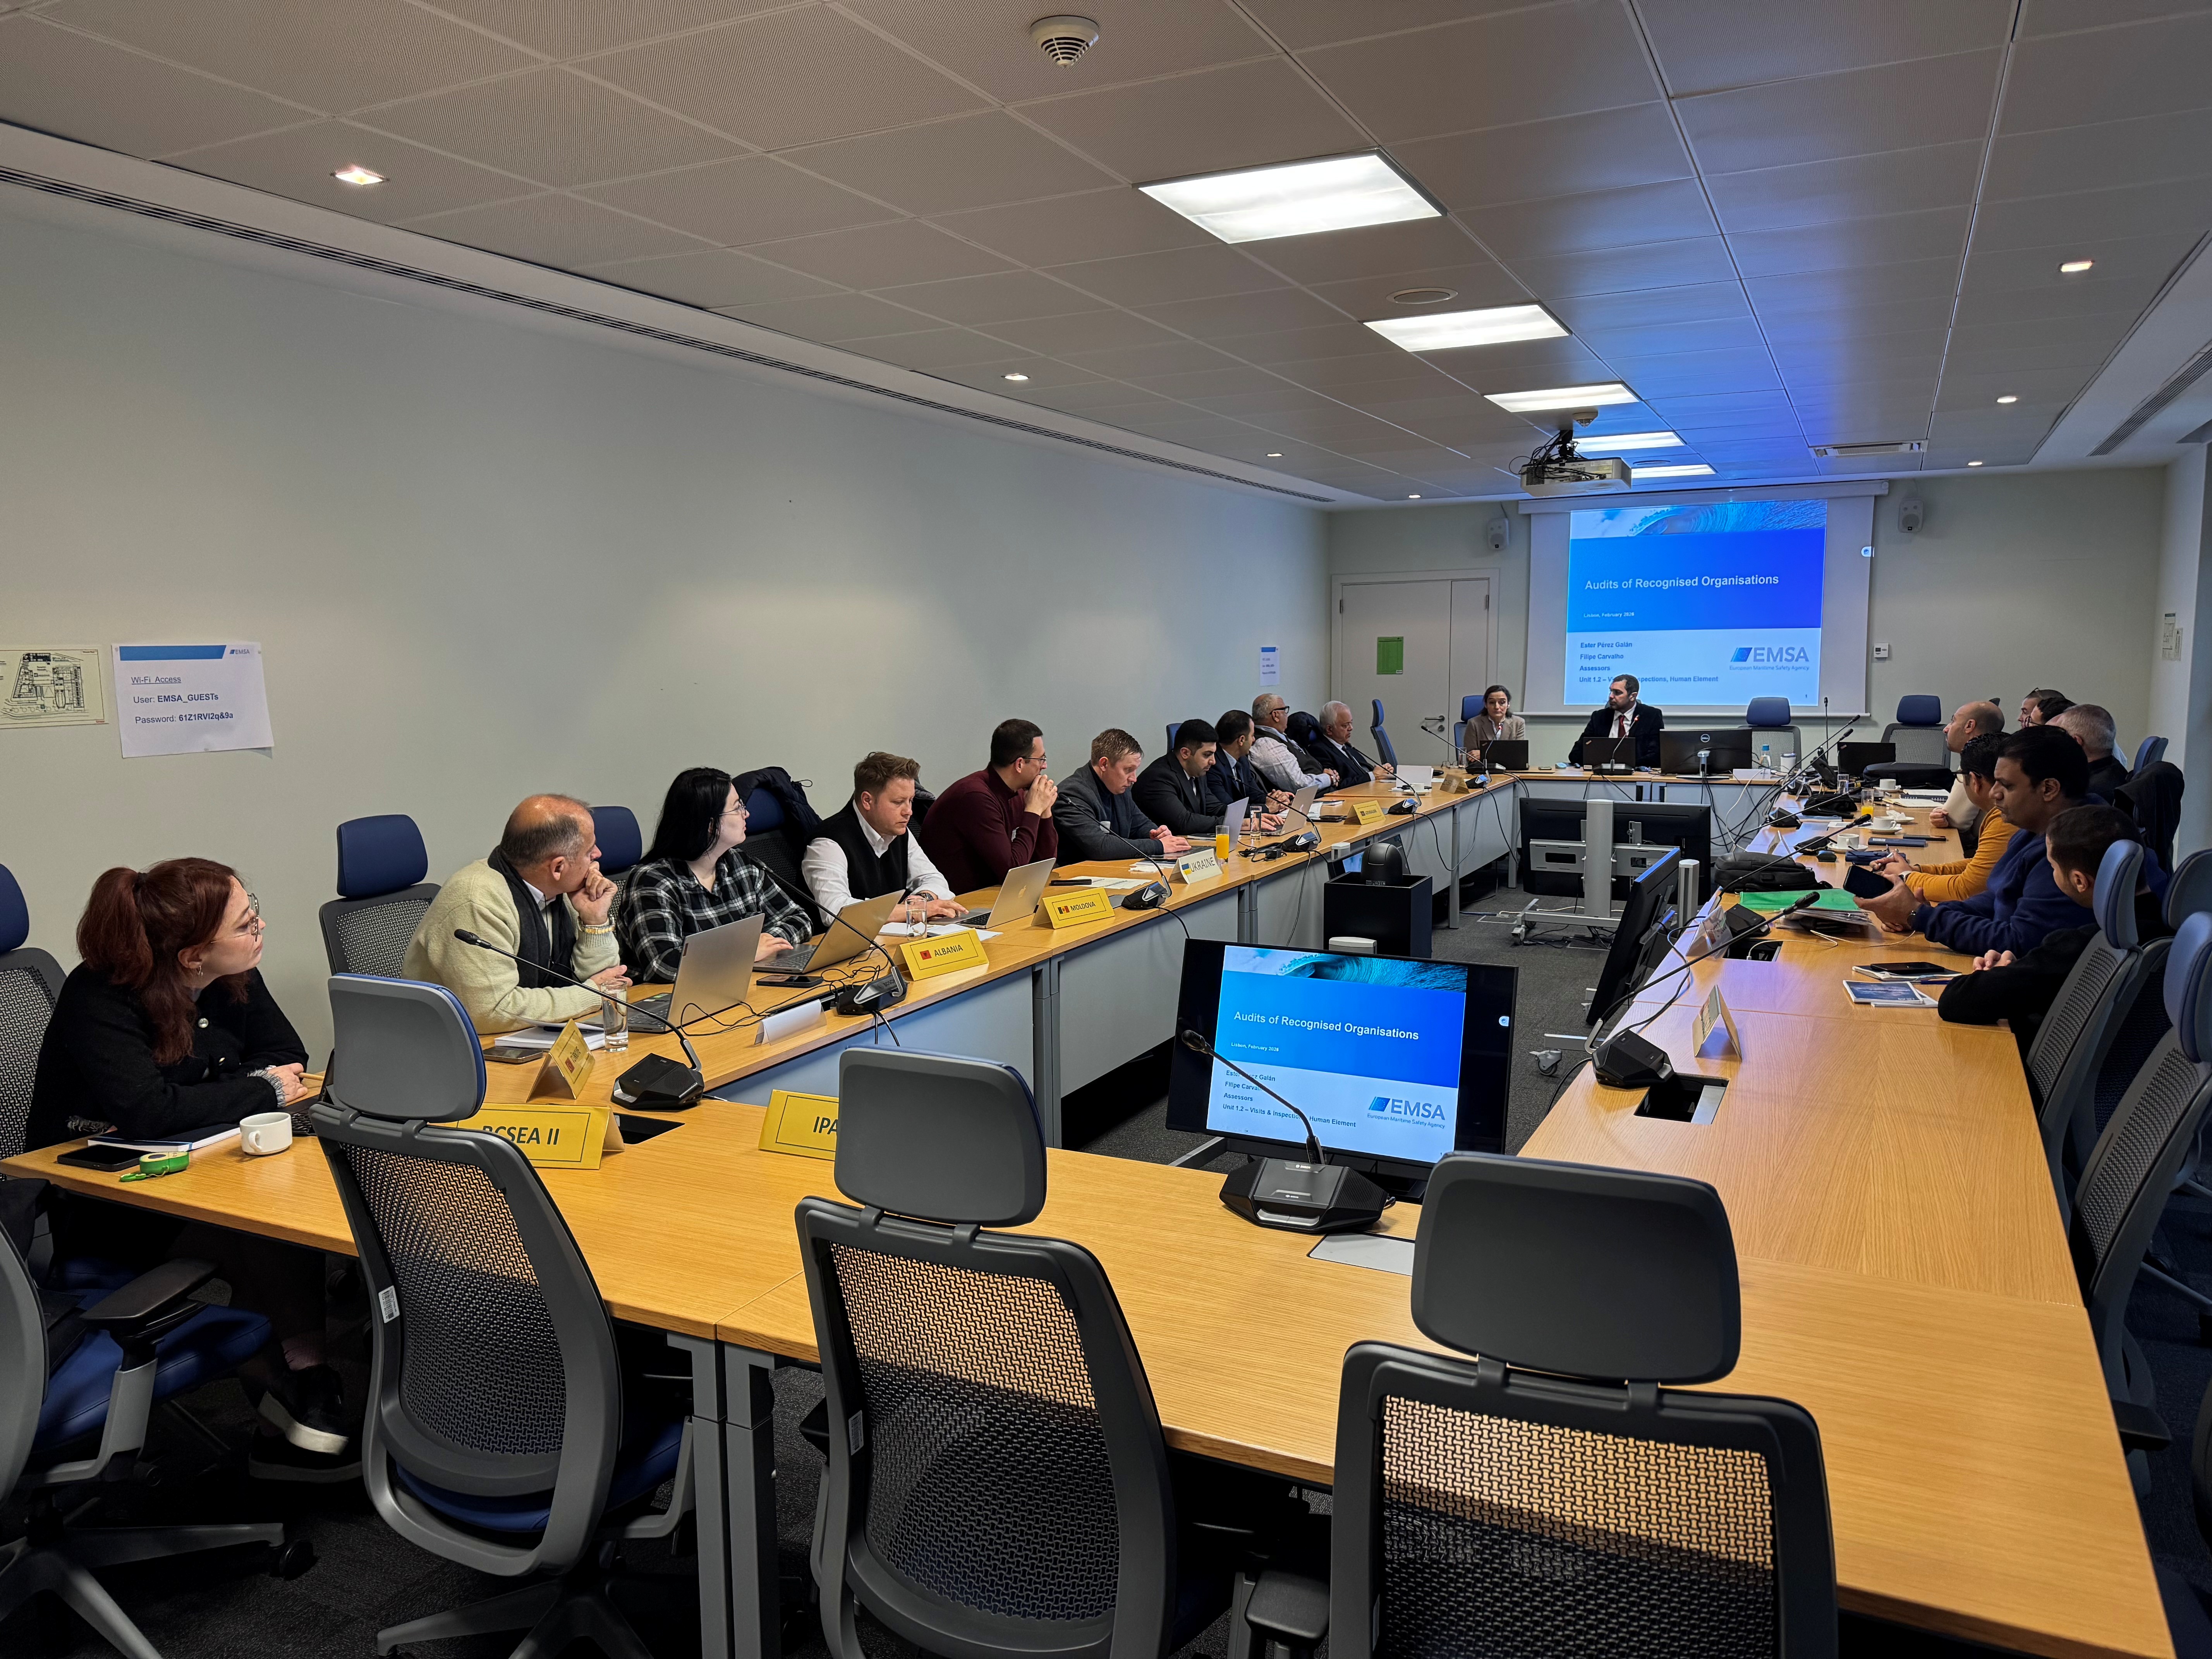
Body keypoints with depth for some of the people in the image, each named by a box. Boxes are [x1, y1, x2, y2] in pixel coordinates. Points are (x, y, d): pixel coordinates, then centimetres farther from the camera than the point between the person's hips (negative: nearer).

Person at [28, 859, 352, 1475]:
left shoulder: (233, 977, -3)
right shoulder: (98, 1002, -22)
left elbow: (287, 1054, 4)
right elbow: (146, 1108, -36)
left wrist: (222, 1094, -16)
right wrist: (262, 1091, -25)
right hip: (100, 1207, -6)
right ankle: (302, 1382, -14)